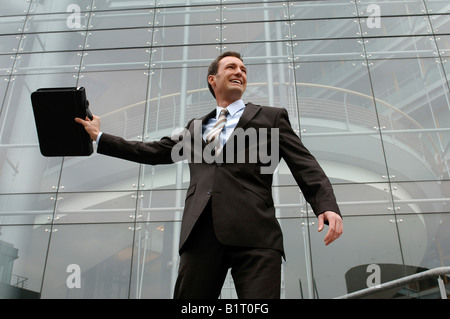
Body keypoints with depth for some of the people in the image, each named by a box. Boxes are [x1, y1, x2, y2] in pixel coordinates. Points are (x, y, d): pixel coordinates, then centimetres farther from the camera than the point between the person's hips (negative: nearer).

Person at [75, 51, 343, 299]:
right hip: (201, 232, 3)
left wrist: (327, 206, -9)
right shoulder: (196, 126, 27)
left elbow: (305, 166, 9)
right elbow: (155, 152, 29)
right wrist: (99, 136, 29)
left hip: (254, 232, -3)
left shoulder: (272, 116, 17)